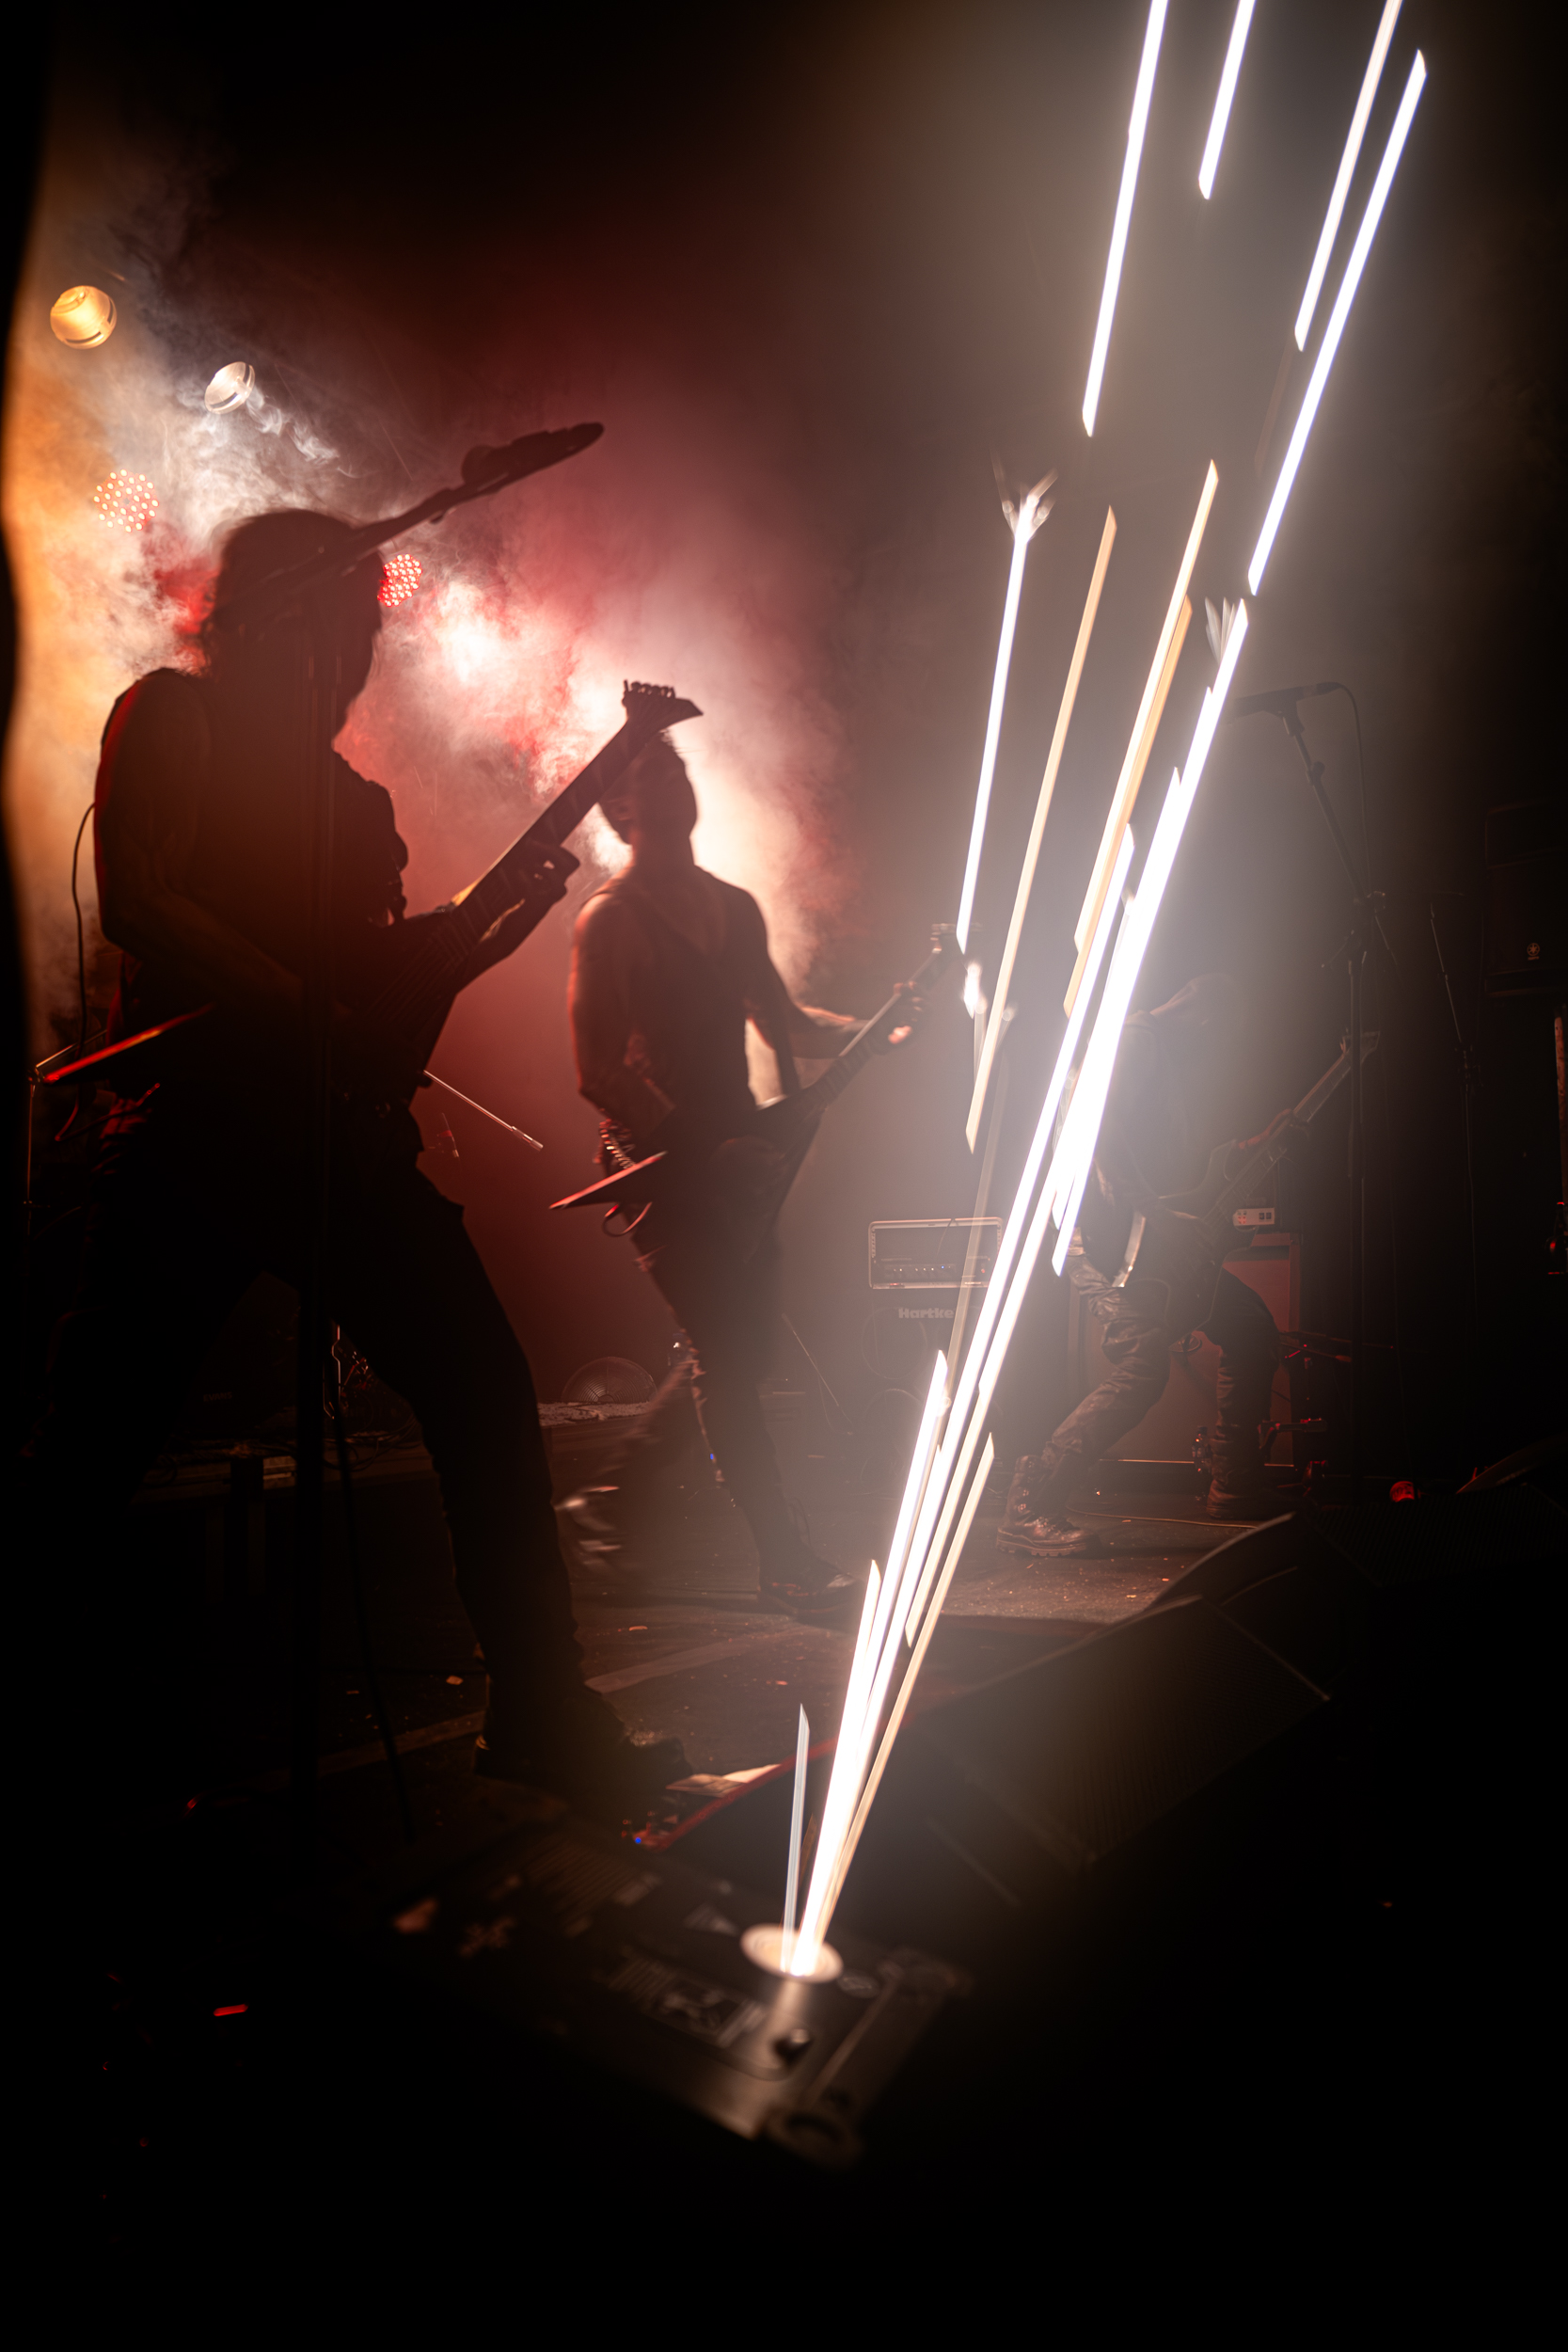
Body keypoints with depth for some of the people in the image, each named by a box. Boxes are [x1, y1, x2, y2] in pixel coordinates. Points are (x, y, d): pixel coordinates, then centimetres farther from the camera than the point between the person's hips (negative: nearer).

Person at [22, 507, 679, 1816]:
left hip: (342, 1134, 7)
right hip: (199, 1123, -6)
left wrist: (510, 918, 10)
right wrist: (314, 1019, -16)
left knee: (485, 1392, 0)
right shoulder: (175, 715, 6)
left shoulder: (348, 792, 26)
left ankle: (544, 1717, 9)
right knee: (96, 1444, -7)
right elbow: (134, 901, -10)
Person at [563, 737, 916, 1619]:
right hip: (659, 1161, -7)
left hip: (734, 1160, 8)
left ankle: (613, 1500, 26)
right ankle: (789, 1563, 1)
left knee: (741, 1346, 9)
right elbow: (599, 1072, -13)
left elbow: (783, 1021, 21)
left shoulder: (735, 908, 15)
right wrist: (699, 1149, -19)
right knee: (729, 1360, -8)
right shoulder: (610, 920, -8)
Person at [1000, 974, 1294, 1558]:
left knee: (1252, 1328, 15)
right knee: (1142, 1365, -24)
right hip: (1106, 1230, -11)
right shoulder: (1136, 1038, -5)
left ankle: (1235, 1488, 24)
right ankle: (1030, 1506, -21)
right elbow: (1098, 1122, -21)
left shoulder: (1172, 1061, 26)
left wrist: (1251, 1149, 28)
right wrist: (1138, 1202, -26)